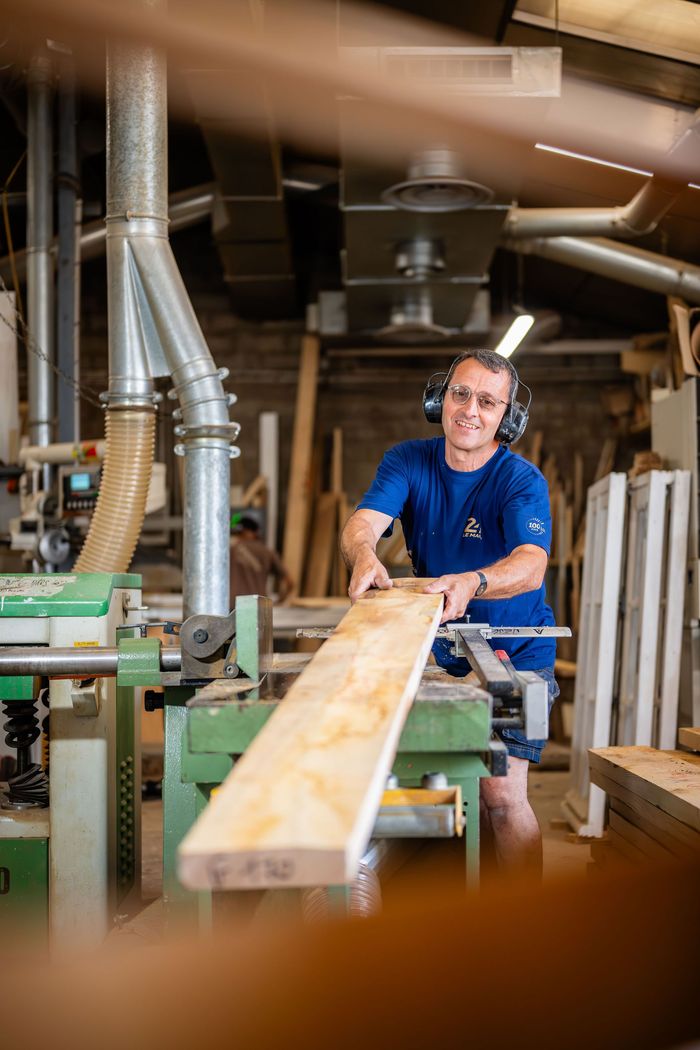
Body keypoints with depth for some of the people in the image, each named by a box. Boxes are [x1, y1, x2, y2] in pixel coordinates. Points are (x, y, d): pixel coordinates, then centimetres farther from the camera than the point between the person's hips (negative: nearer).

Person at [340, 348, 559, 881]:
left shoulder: (522, 481, -16)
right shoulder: (408, 461, -5)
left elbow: (531, 565, -34)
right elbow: (362, 522, -22)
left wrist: (472, 583, -55)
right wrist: (364, 554, -47)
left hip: (514, 656, -4)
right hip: (438, 651, 4)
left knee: (502, 794, -11)